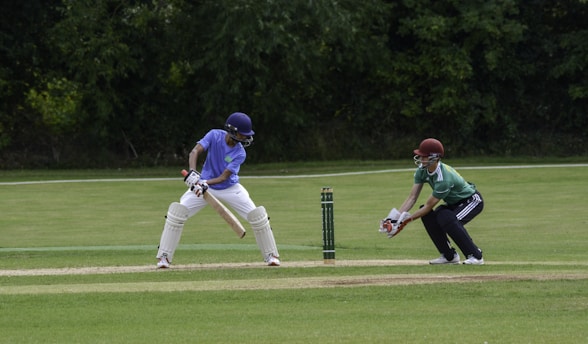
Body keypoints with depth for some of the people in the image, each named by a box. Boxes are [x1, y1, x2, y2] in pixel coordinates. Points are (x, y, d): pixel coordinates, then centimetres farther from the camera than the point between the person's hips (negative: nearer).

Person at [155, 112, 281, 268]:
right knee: (177, 212, -17)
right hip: (204, 185, 0)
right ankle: (164, 257, -7)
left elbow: (224, 177, -24)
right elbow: (195, 151, -27)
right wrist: (192, 173, -44)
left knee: (257, 215, -12)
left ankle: (270, 255, 7)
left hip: (229, 187, 0)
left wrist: (206, 183, -41)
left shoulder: (240, 154, -19)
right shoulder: (215, 136, -18)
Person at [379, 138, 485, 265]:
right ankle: (449, 256, 3)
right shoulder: (422, 170, -12)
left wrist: (405, 221, -29)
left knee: (448, 220, -32)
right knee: (428, 216, -12)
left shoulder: (443, 178, -36)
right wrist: (396, 217, -24)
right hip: (453, 203, 8)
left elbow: (428, 206, -30)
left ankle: (475, 256, -23)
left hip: (473, 201, -8)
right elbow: (412, 197, -12)